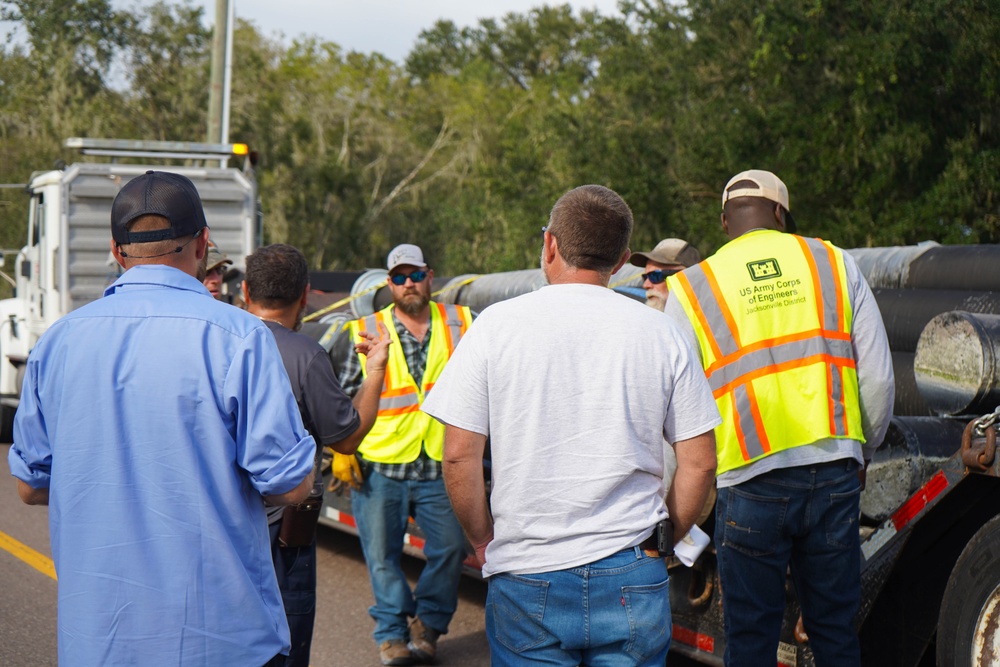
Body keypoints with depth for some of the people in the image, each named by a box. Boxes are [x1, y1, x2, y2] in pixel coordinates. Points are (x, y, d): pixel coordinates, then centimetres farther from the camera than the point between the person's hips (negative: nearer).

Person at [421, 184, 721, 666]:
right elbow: (700, 462, 1)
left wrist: (483, 541, 8)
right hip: (632, 577, 1)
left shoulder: (497, 325, -3)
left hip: (526, 580, -1)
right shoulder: (660, 333, 1)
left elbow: (459, 455, -5)